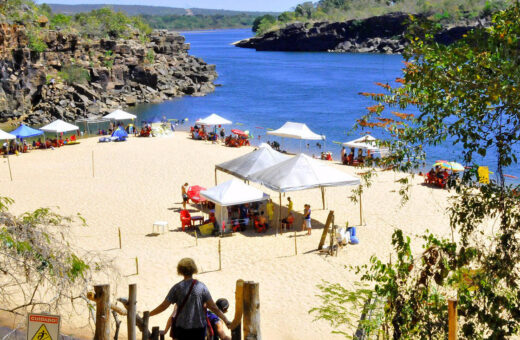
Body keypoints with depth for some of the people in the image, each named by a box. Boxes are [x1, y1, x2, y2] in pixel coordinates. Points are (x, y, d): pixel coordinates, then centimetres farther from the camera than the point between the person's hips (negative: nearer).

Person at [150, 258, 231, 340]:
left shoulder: (177, 288, -4)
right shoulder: (201, 286, -3)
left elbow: (163, 306, -4)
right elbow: (213, 307, -5)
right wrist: (226, 320, 3)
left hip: (181, 327, -1)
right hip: (199, 327, 1)